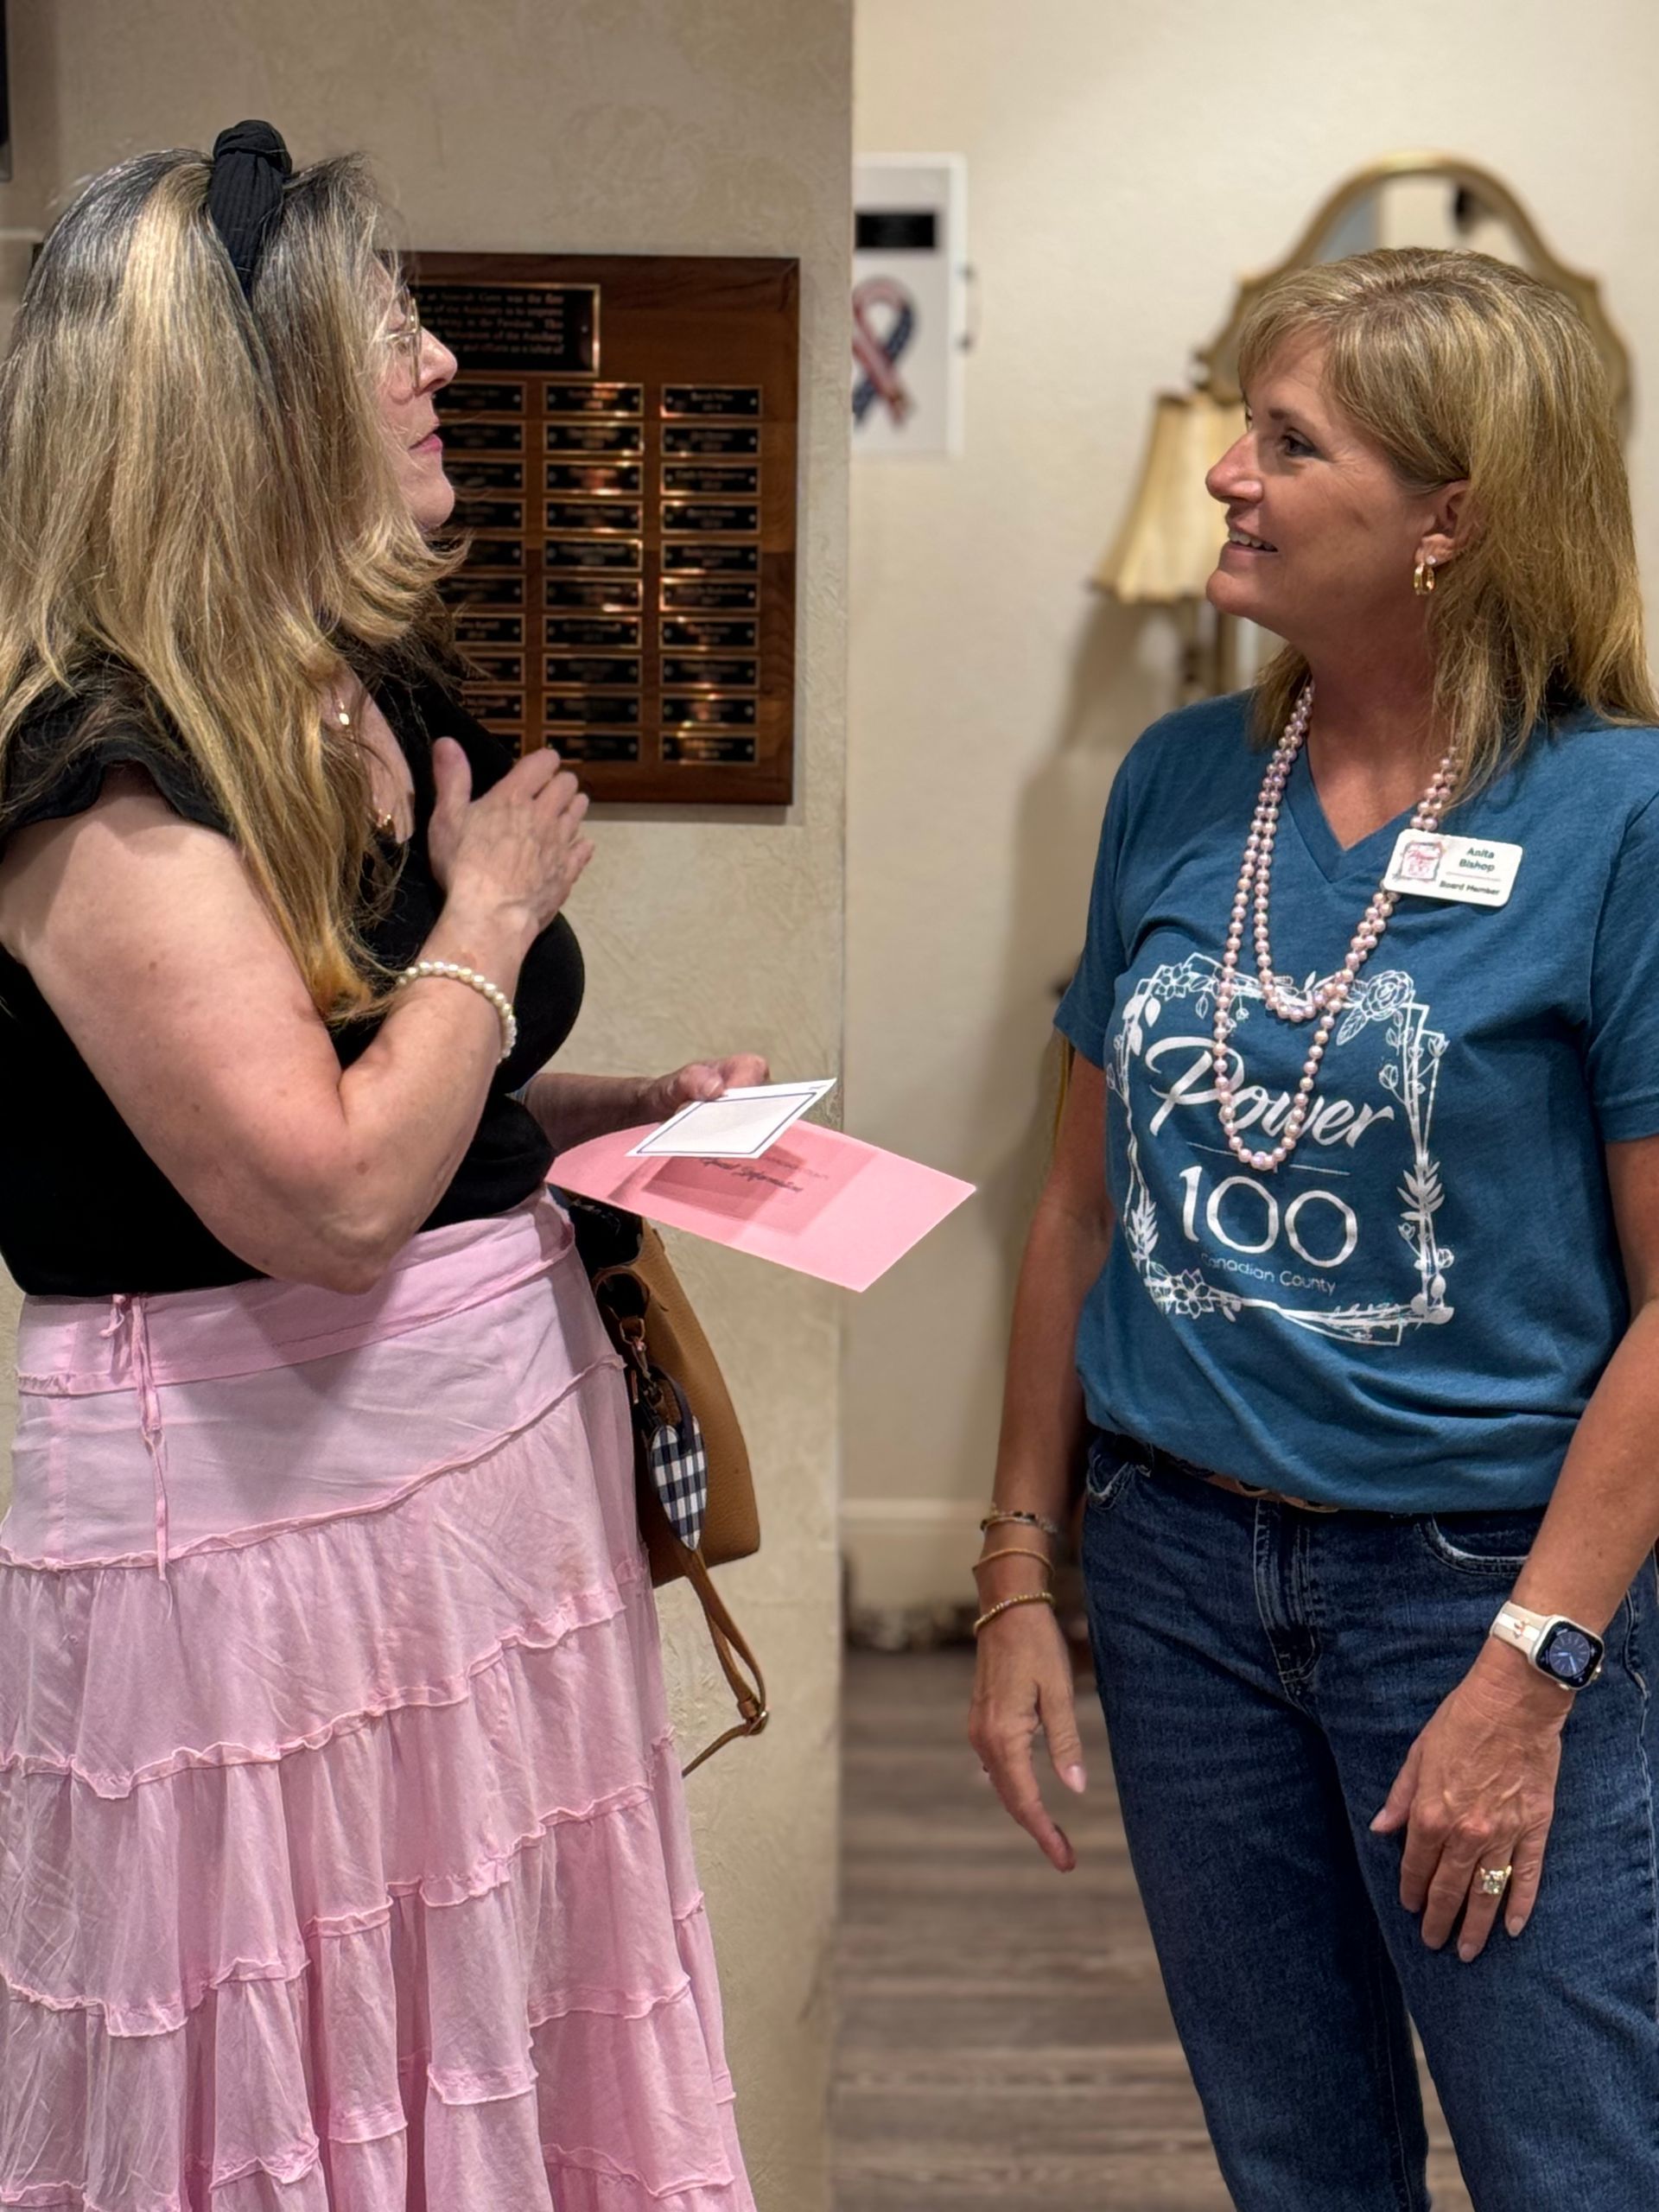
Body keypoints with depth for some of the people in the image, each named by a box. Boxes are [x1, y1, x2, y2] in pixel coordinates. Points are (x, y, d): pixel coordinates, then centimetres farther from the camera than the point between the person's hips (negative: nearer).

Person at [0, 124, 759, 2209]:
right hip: (271, 1509, -8)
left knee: (512, 2038, 17)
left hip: (501, 1447, 8)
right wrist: (495, 915, -13)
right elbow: (333, 1195, -26)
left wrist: (622, 1105, 7)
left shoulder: (393, 698, 9)